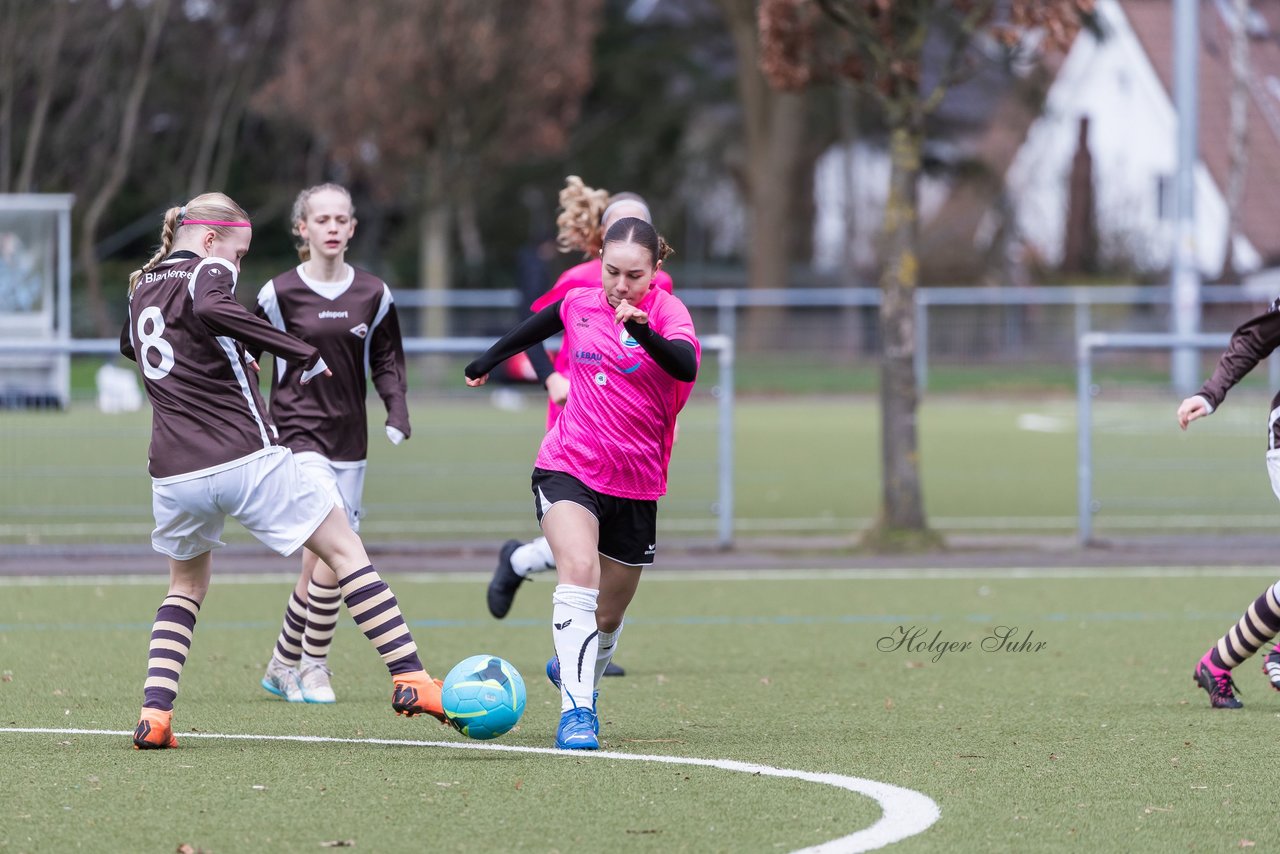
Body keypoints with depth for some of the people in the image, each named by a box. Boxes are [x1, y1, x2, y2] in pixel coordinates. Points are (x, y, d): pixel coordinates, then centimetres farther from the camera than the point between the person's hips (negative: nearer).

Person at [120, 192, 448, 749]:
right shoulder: (208, 271, -4)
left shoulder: (142, 287, 17)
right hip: (246, 460, -6)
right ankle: (410, 679, -2)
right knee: (345, 550, 5)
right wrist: (302, 353, -26)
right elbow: (211, 309, -30)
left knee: (187, 584, 25)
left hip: (173, 472, 6)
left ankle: (154, 714, 7)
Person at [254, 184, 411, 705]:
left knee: (319, 561, 6)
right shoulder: (280, 294, -5)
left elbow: (387, 359, 16)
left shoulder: (373, 294, 5)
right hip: (298, 434, -4)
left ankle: (283, 665, 23)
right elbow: (245, 355, 3)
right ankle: (312, 666, -10)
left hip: (349, 441, 5)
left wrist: (397, 412, 0)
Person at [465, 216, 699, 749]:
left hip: (635, 485, 0)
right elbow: (538, 326, 23)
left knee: (608, 615, 15)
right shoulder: (578, 305, 0)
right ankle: (576, 710, -32)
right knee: (579, 570, -28)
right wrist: (489, 360, 36)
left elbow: (687, 366, -31)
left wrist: (644, 331, -49)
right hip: (568, 467, 0)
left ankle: (574, 671, 49)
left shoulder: (666, 311, -10)